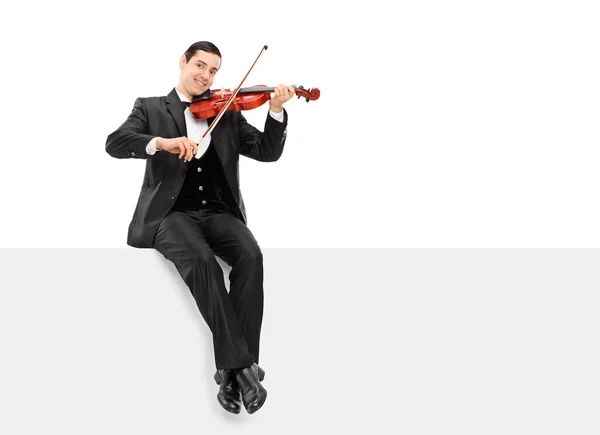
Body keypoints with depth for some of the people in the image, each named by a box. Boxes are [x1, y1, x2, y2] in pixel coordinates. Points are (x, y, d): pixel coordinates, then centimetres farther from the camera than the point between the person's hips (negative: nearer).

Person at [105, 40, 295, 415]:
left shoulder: (228, 113, 19)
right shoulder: (151, 107, 13)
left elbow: (268, 152, 10)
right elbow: (115, 143, -4)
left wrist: (277, 111, -8)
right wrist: (162, 142, -22)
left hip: (219, 212, 2)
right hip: (171, 212, -2)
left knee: (251, 256, -30)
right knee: (201, 260, -34)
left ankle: (232, 370, -26)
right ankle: (242, 365, -30)